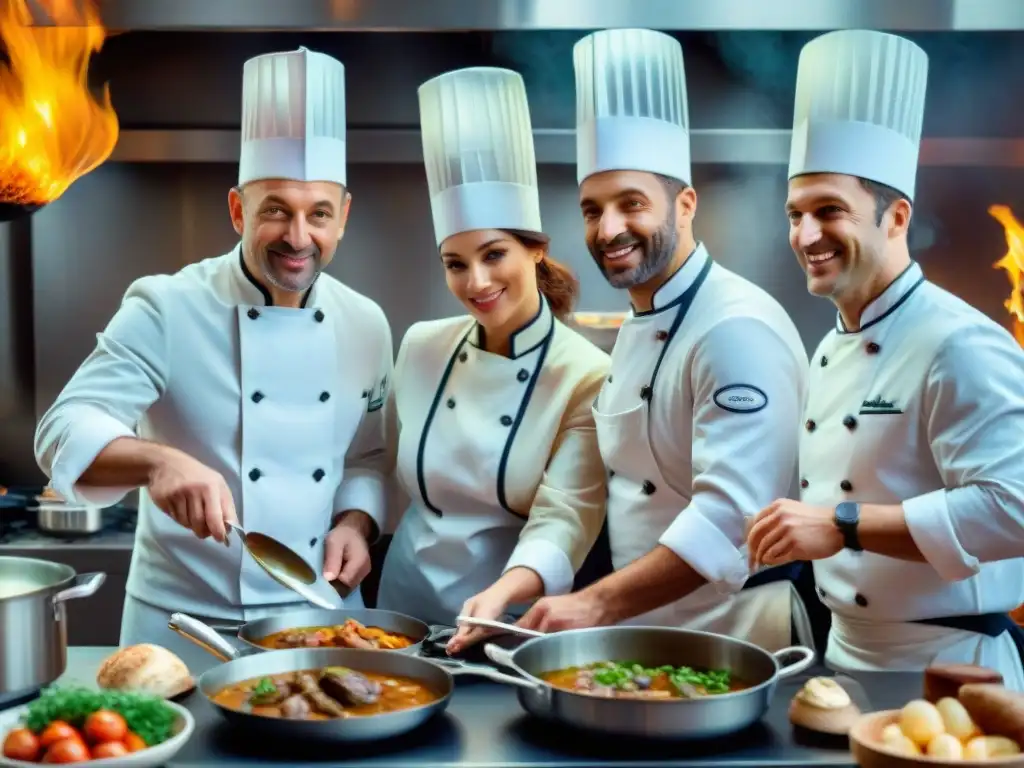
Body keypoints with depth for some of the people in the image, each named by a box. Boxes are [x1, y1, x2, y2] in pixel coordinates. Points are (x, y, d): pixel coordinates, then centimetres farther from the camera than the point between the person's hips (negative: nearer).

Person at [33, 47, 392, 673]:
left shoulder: (366, 324, 1)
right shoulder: (165, 309, -12)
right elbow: (67, 433, -19)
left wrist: (356, 522, -8)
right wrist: (158, 461, -39)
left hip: (322, 615, 4)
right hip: (184, 625, -3)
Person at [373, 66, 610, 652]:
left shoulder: (587, 377, -14)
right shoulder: (422, 347, -2)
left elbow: (565, 517, -20)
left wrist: (502, 594, -35)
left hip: (513, 619, -3)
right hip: (405, 600, 3)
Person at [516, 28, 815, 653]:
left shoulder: (737, 329, -21)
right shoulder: (639, 325, 9)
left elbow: (732, 517, -29)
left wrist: (598, 606, -32)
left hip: (733, 635, -9)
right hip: (645, 627, 9)